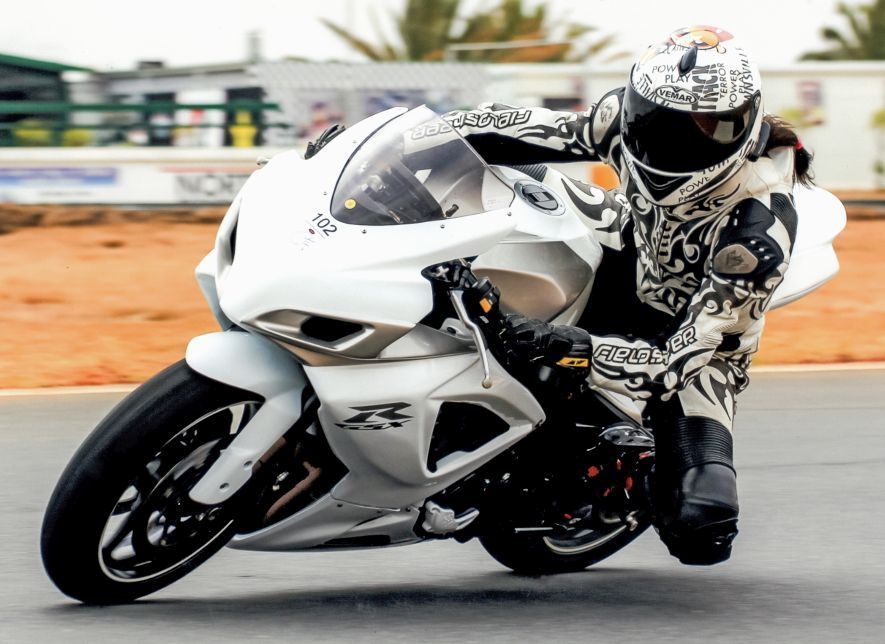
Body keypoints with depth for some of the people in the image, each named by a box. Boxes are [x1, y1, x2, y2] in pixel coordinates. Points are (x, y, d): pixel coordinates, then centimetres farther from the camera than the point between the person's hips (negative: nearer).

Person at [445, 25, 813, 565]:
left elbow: (680, 359, -37)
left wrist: (578, 348, -51)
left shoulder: (758, 227, -38)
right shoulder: (635, 113, -24)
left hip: (694, 335, -5)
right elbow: (563, 133, 0)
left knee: (700, 530, -23)